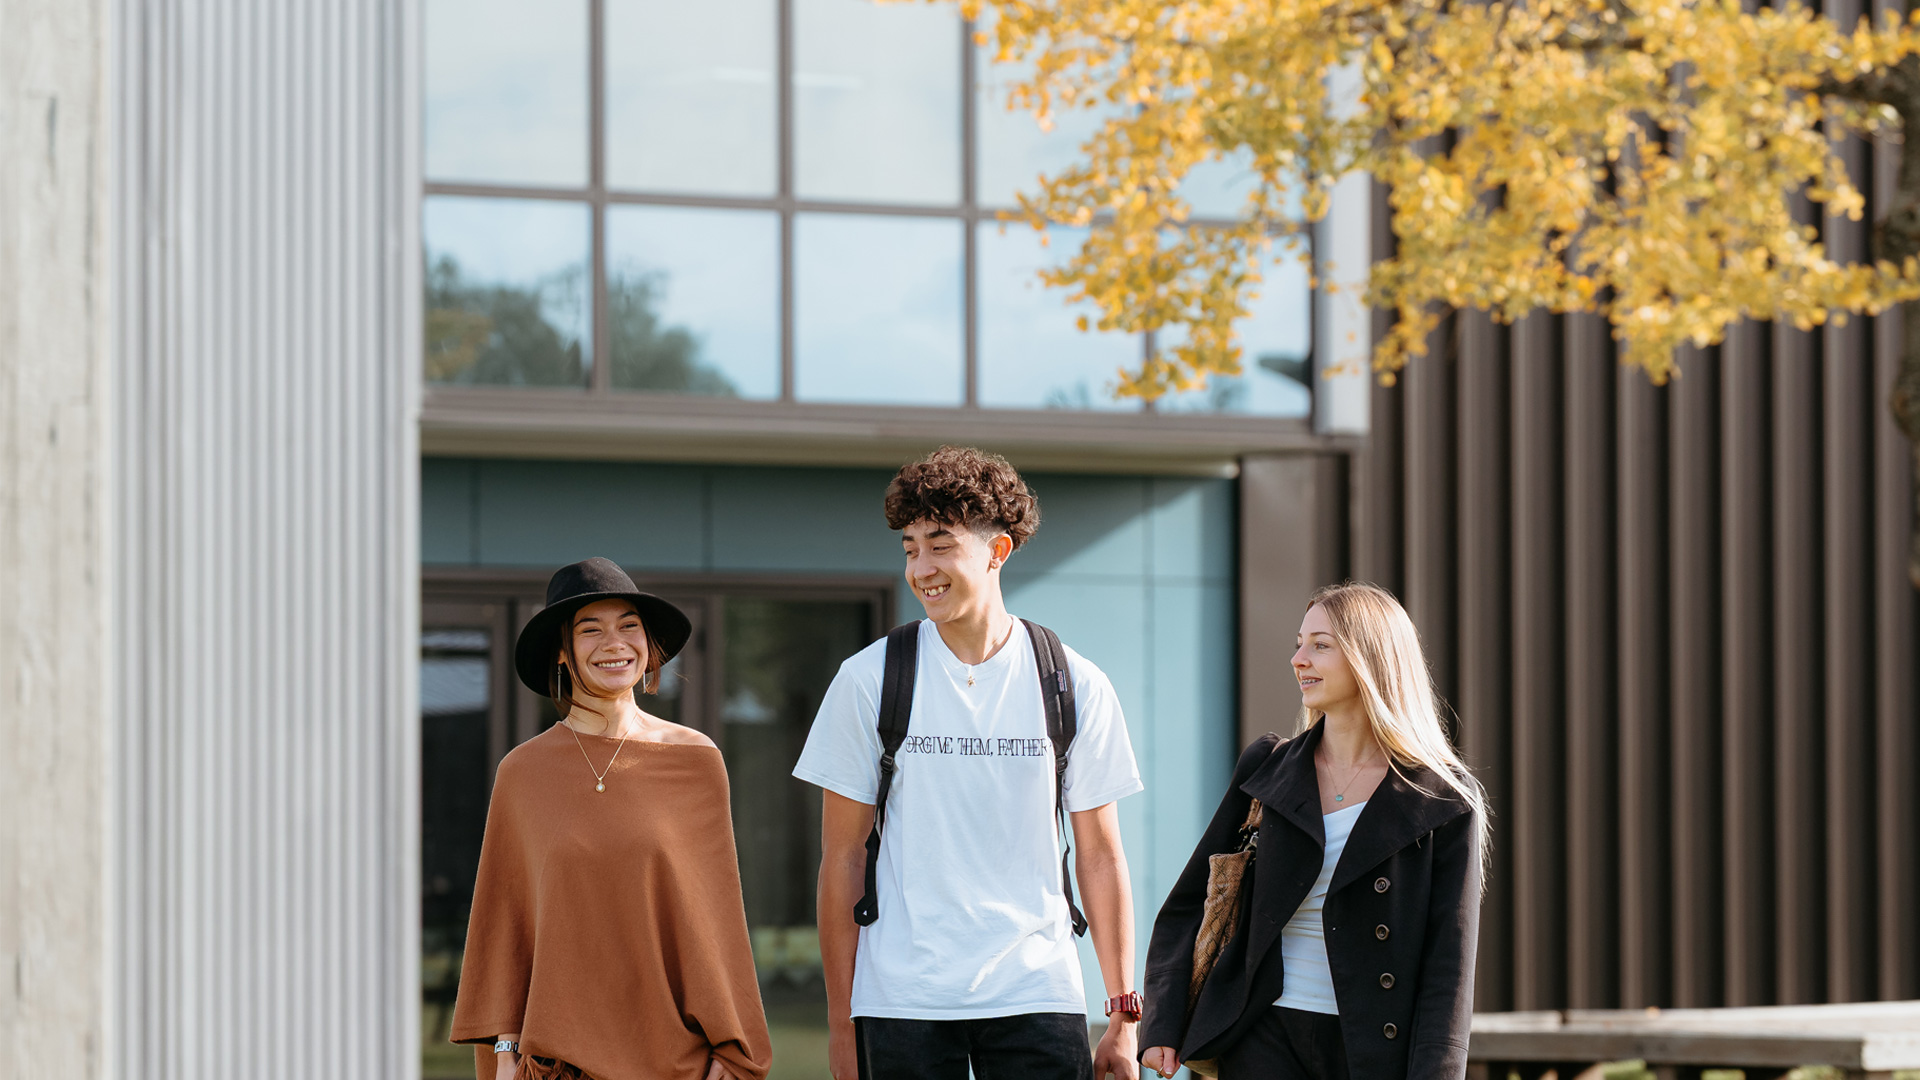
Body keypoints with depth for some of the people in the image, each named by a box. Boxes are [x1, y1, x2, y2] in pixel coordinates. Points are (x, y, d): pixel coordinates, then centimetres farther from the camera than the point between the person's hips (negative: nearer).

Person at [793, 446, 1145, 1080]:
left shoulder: (1077, 688, 4)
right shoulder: (868, 682, 2)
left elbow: (1101, 858, 8)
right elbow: (841, 858, 4)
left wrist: (1124, 1018, 4)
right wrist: (841, 1021, 2)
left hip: (1037, 997, 0)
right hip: (901, 998, 0)